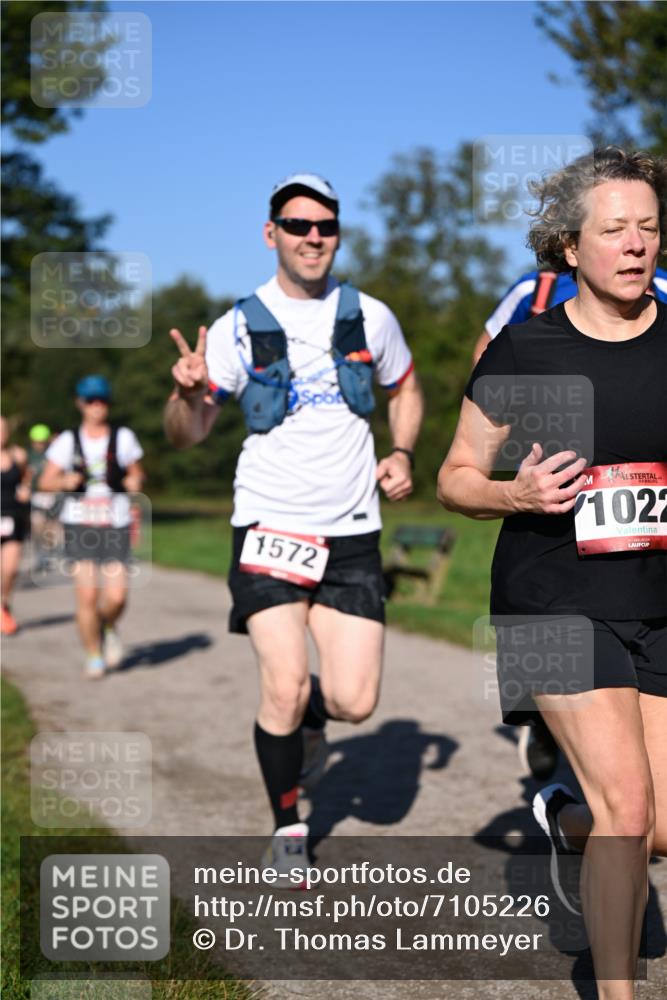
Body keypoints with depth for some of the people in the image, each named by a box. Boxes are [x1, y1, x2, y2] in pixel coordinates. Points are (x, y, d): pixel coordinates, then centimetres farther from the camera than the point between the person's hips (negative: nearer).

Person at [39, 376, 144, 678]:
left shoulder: (124, 437, 6)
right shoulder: (67, 441, 5)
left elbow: (136, 473, 17)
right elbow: (45, 481, 6)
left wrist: (134, 482, -5)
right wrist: (65, 481, -14)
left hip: (116, 526, 0)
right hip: (79, 525, 0)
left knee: (116, 596, -9)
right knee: (87, 594, -9)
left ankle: (108, 628, 26)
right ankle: (93, 656, 10)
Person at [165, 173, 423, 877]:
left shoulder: (370, 317, 5)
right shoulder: (238, 327, -2)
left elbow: (404, 389, 22)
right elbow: (187, 435, 1)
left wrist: (402, 454, 4)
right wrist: (188, 391, -21)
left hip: (351, 534, 2)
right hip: (268, 526, -2)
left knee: (353, 703, -5)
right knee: (285, 687, -15)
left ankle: (309, 718, 33)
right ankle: (287, 831, 10)